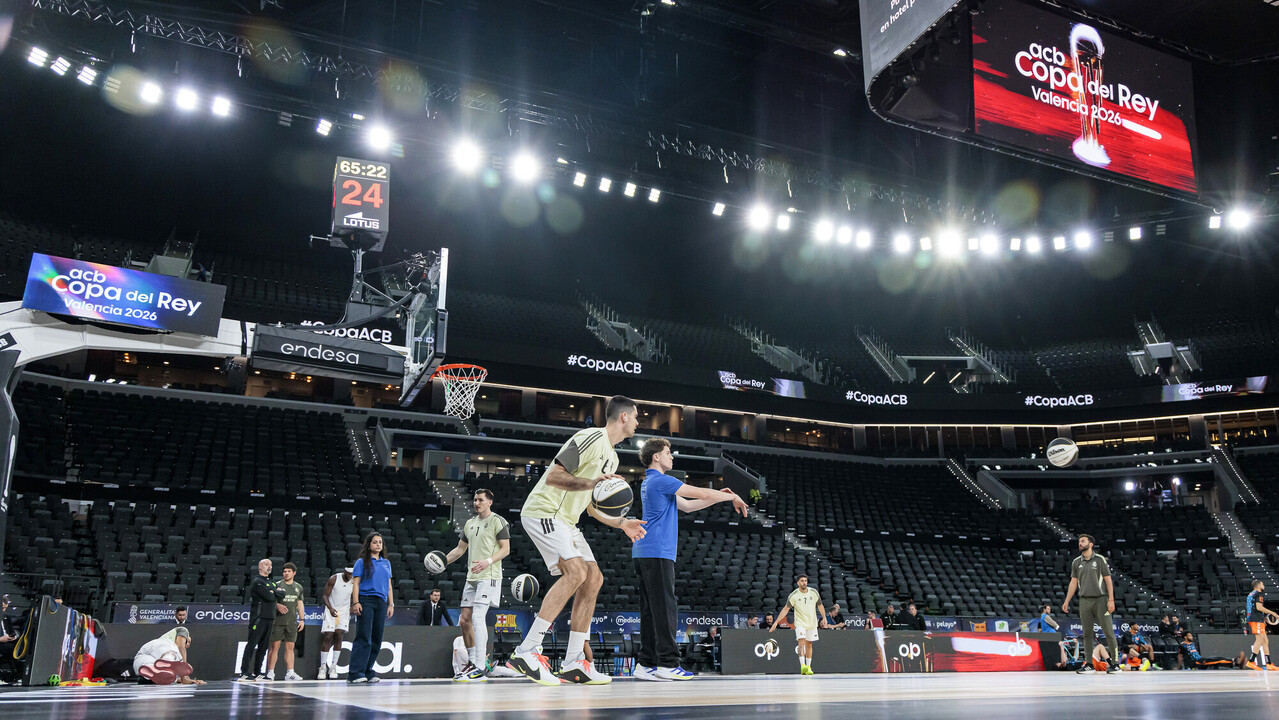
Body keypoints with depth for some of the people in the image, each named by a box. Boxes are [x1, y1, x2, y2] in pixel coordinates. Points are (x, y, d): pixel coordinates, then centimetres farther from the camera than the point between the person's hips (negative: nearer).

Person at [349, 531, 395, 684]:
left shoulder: (386, 563, 19)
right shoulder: (362, 562, 5)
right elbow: (356, 583, -1)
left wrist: (391, 604, 13)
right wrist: (356, 602, -12)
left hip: (381, 603, 5)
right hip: (366, 601, -5)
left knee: (376, 639, 3)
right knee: (364, 638, -13)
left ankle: (368, 672, 10)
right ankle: (355, 673, -13)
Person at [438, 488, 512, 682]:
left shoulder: (498, 521, -3)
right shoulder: (470, 523, 18)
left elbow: (505, 549, -8)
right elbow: (460, 548, 24)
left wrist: (488, 561, -24)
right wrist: (443, 561, 8)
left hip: (489, 576, -8)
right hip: (471, 578, 8)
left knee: (478, 617, -17)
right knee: (464, 619, 6)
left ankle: (481, 669, -17)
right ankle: (472, 662, 19)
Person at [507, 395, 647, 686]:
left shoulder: (611, 457, 19)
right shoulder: (591, 438, -13)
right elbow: (553, 477, -19)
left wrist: (621, 523, 15)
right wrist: (592, 482, -30)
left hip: (564, 520, 11)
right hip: (543, 511, -11)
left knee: (593, 579, 2)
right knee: (576, 571, -25)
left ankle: (574, 663, 4)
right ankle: (526, 652, -25)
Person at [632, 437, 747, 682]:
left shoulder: (650, 483, 23)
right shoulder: (660, 480, -9)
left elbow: (687, 505, 26)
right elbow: (700, 493, -8)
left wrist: (719, 497, 19)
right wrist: (733, 497, 5)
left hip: (644, 552, 10)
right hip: (656, 553, -10)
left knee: (651, 609, 7)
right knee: (665, 608, -10)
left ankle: (646, 664, 7)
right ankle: (668, 663, -11)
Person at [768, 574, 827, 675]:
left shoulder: (814, 592, -3)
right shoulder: (793, 595, -10)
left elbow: (820, 606, 10)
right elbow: (786, 609, -7)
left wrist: (824, 618, -1)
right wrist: (776, 622, -11)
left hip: (812, 623, 3)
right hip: (800, 623, -3)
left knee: (809, 644, 9)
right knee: (801, 641, -19)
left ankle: (808, 667, 19)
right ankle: (802, 666, -30)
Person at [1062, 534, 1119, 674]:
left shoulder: (1100, 559, 1)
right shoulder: (1076, 562, 12)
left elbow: (1108, 580, 0)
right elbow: (1073, 582, 14)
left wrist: (1111, 600, -8)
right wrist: (1067, 601, 10)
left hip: (1100, 599, -4)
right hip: (1084, 601, 4)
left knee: (1109, 632, -5)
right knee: (1087, 634, 4)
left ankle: (1115, 663, 1)